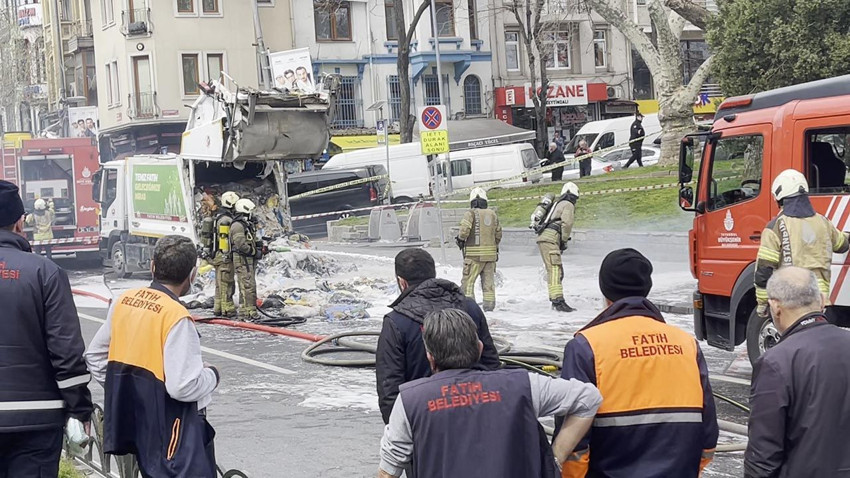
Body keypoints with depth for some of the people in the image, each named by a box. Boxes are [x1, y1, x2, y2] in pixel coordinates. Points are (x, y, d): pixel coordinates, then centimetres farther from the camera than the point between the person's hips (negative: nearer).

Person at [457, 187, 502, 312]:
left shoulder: (471, 213, -8)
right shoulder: (492, 214, 8)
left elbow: (464, 230, -19)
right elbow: (498, 233, 14)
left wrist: (461, 239, 1)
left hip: (474, 254, -5)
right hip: (491, 253, 5)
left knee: (468, 280, 0)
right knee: (488, 280, 13)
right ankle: (489, 304, 13)